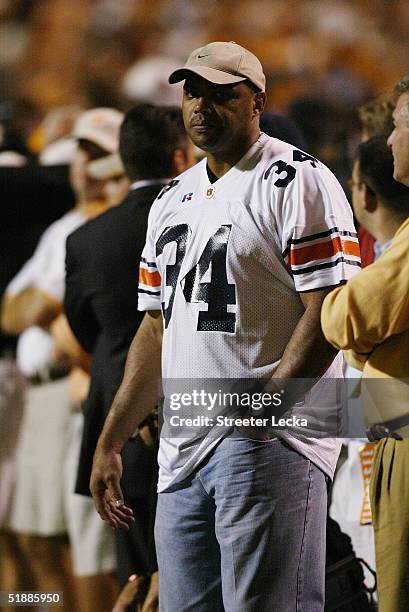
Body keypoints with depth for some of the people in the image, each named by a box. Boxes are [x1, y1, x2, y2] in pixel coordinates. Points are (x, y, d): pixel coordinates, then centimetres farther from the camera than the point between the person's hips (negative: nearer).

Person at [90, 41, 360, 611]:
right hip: (183, 451, 8)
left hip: (271, 443, -8)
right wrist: (109, 442, 19)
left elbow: (331, 312, -12)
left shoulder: (298, 183, -4)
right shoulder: (171, 201, 21)